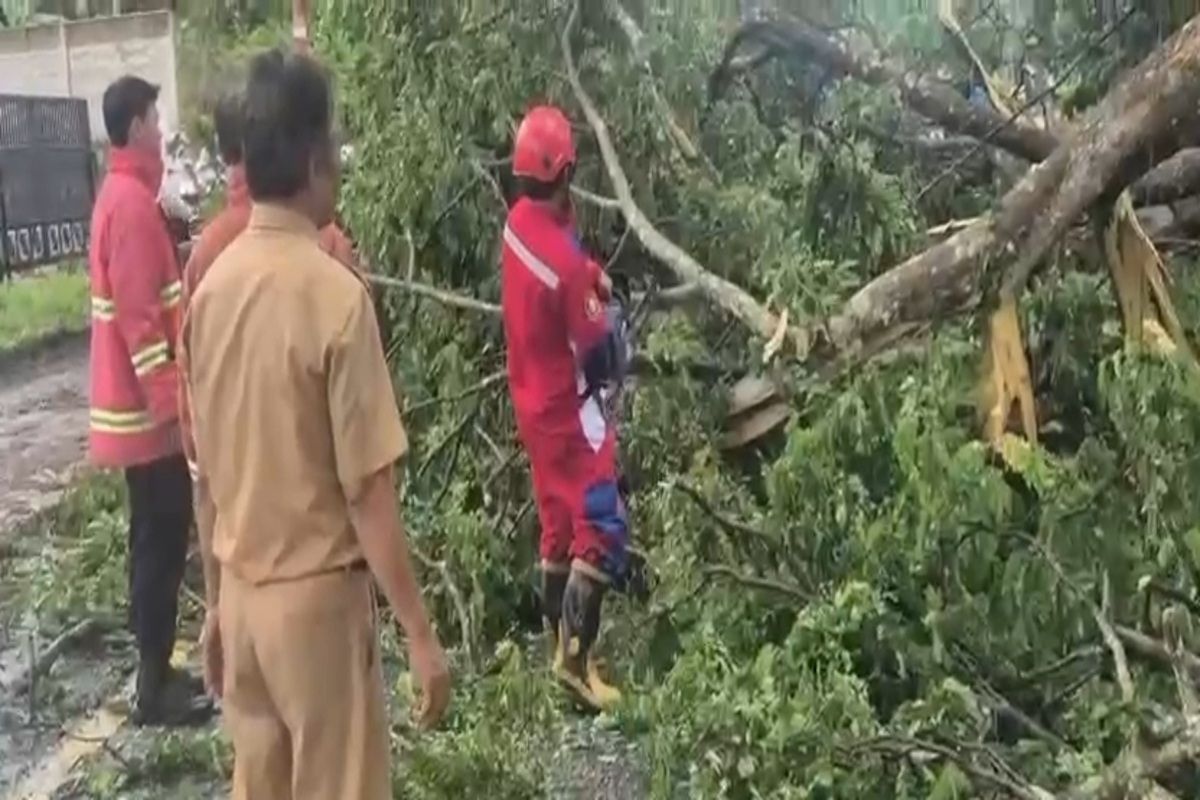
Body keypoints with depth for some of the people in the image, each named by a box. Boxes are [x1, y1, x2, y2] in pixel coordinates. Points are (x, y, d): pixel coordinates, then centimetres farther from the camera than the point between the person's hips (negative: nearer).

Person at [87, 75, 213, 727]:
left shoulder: (122, 194, 13)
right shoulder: (132, 203, -18)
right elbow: (139, 320, -23)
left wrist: (170, 397, 23)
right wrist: (172, 403, -22)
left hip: (140, 404, 10)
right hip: (148, 410, -10)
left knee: (155, 542, 16)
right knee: (161, 545, -2)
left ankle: (157, 672, 26)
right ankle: (155, 689, 8)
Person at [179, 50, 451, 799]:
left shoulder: (212, 287, 0)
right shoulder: (335, 294, -20)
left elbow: (206, 474, 7)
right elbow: (368, 491, -19)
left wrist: (216, 603, 17)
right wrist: (422, 633, -10)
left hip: (242, 598, 6)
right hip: (318, 598, -6)